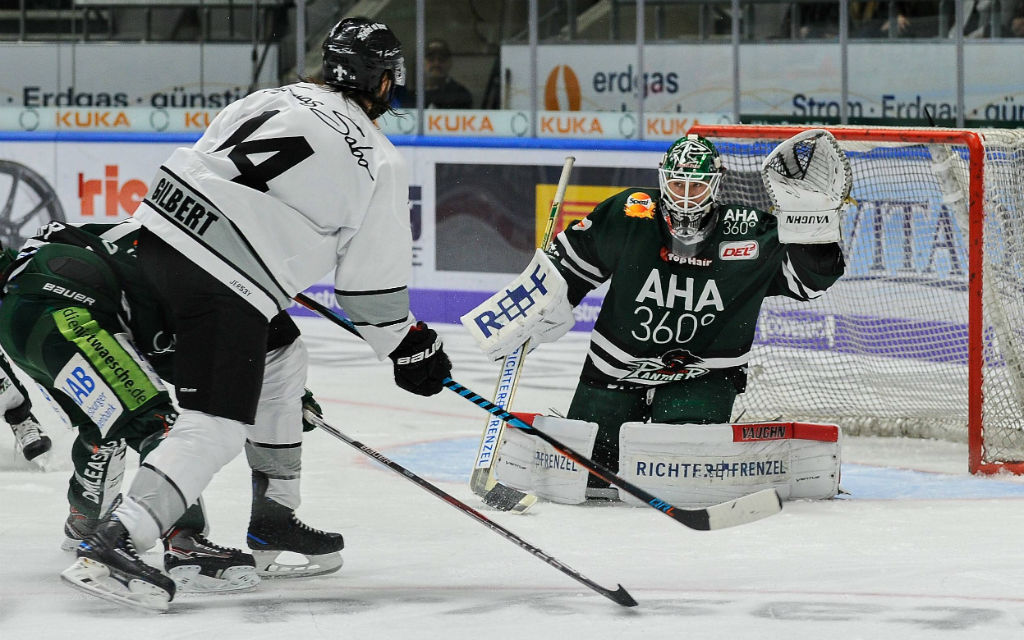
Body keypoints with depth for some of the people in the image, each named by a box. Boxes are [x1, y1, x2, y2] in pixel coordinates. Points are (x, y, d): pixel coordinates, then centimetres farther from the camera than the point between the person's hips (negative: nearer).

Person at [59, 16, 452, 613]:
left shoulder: (274, 98, 16)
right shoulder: (378, 164, 0)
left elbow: (198, 161, 24)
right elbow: (374, 287, 3)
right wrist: (414, 347, 19)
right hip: (225, 289, -8)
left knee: (282, 359, 26)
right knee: (215, 429, -9)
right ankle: (112, 545, -27)